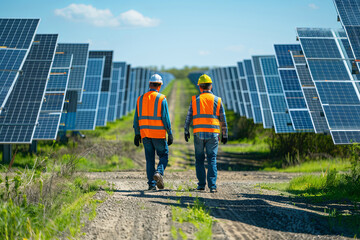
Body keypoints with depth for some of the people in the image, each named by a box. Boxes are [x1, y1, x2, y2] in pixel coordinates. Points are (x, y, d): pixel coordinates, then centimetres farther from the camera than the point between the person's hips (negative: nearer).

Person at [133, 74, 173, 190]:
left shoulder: (141, 98, 6)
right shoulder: (161, 99, -7)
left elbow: (136, 118, 7)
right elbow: (165, 118, -11)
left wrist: (137, 134, 12)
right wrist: (170, 134, -5)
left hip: (145, 134, 4)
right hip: (158, 134, -4)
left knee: (150, 159, 9)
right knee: (164, 156, 10)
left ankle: (152, 184, 5)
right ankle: (159, 173, -17)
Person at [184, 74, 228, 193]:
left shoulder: (195, 99, 4)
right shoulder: (217, 100, 5)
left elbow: (189, 116, 3)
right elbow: (223, 119, 6)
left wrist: (186, 131, 11)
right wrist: (224, 134, 11)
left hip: (198, 133, 0)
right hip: (213, 134, 0)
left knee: (199, 159, 11)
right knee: (212, 160, -1)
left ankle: (201, 184, 12)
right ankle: (212, 185, -10)